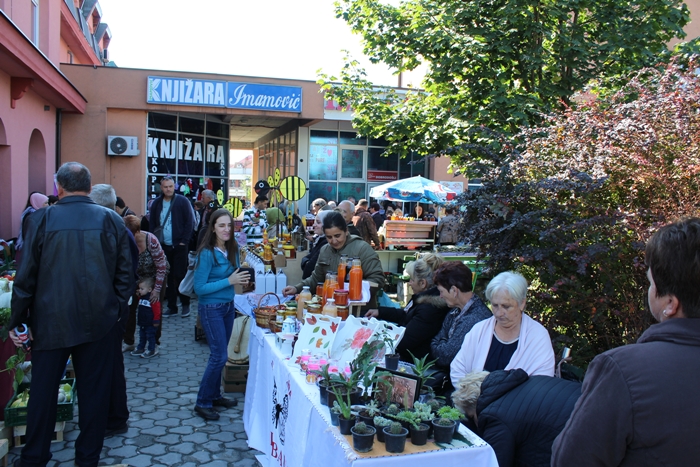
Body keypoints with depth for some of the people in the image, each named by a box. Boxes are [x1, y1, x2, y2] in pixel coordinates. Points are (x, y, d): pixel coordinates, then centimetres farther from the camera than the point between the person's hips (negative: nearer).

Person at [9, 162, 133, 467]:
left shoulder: (40, 220, -5)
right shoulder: (111, 220, -3)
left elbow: (25, 277, -3)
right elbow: (125, 273, -1)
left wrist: (17, 321, 7)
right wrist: (117, 311, 10)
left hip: (50, 321, 0)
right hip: (99, 322, 1)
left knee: (42, 391, 14)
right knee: (94, 391, 11)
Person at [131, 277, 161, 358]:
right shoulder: (141, 297, 7)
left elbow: (157, 310, -20)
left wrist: (156, 321, -18)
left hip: (150, 323, -8)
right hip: (142, 322, 8)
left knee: (150, 336, 2)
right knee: (142, 336, 19)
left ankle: (151, 350, 12)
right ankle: (140, 348, 31)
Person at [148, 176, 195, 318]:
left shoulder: (182, 201, -3)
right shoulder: (157, 203, 8)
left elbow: (190, 222, -4)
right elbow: (152, 224, 14)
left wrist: (184, 241, -9)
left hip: (179, 246, -4)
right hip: (163, 246, 4)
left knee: (180, 275, -2)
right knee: (168, 277, 7)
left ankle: (185, 304, 13)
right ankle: (171, 307, 15)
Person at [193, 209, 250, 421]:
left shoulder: (232, 249, 2)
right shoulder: (206, 254, -18)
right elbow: (199, 288, -18)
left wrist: (241, 278, -7)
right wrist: (229, 281, -22)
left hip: (229, 306, 7)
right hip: (211, 309, -7)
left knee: (219, 354, 15)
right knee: (220, 356, -6)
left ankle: (215, 395, 29)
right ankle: (202, 402, 8)